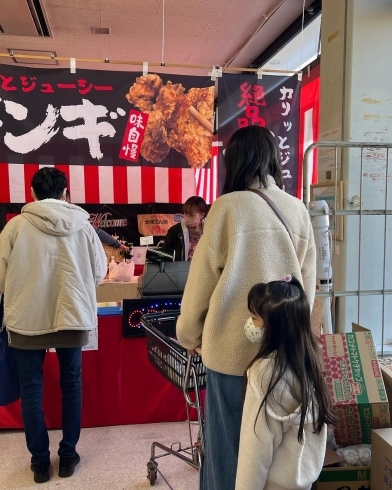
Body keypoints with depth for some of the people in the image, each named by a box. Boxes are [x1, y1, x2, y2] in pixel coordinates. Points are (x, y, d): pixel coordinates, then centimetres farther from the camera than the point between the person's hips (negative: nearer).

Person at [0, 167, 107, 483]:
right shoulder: (82, 224, -5)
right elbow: (100, 272, 2)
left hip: (27, 318, -1)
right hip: (72, 316, 1)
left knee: (31, 389, 14)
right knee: (71, 384, 17)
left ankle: (40, 461, 24)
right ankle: (68, 455, 26)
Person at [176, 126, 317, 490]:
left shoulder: (228, 206, -12)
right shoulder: (298, 210, -1)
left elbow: (203, 277, -8)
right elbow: (308, 283, 6)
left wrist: (189, 334, 6)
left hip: (233, 344, -4)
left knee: (229, 437, 13)